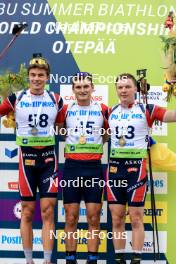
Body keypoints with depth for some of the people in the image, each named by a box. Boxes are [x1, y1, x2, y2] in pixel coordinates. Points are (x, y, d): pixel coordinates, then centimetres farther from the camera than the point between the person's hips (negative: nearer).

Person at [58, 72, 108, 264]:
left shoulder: (102, 109, 5)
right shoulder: (66, 110, 6)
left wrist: (99, 139, 1)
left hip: (94, 168, 0)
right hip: (72, 167, 0)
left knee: (93, 218, 2)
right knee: (71, 218, 3)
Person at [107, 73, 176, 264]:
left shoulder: (146, 110, -4)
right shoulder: (110, 112, 9)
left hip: (136, 167, -4)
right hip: (114, 167, 4)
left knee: (136, 218, -1)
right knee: (117, 218, 7)